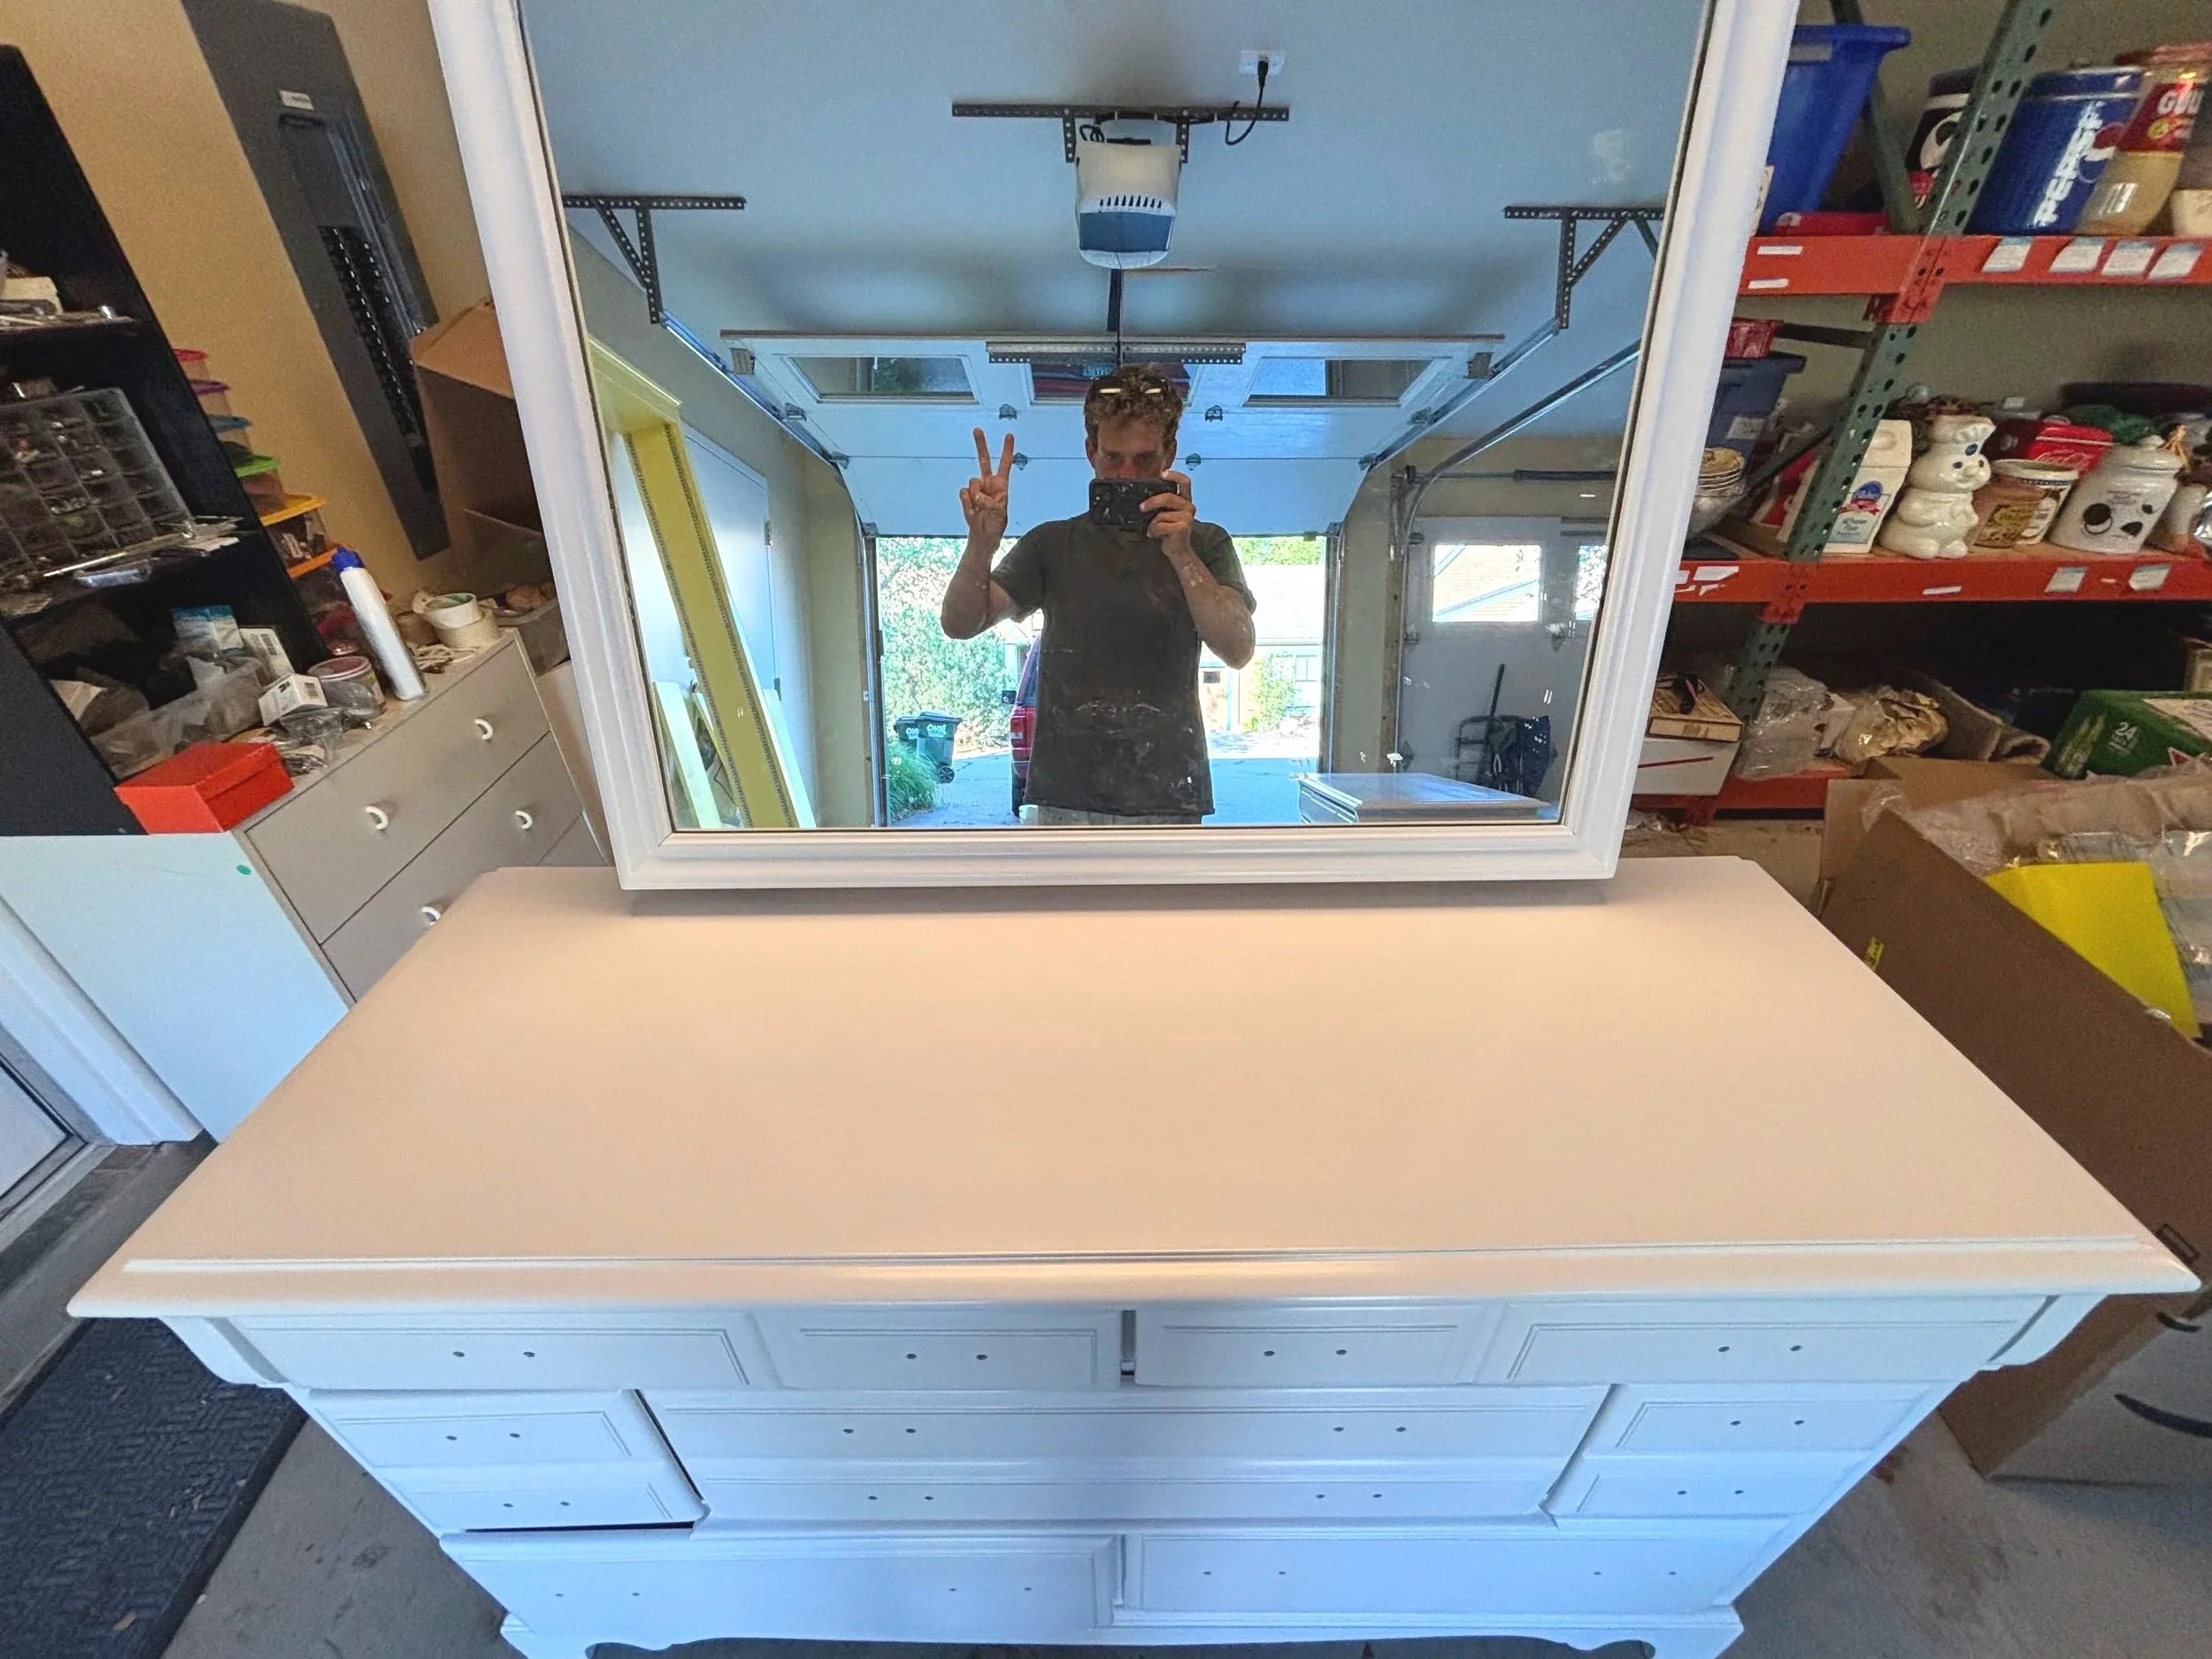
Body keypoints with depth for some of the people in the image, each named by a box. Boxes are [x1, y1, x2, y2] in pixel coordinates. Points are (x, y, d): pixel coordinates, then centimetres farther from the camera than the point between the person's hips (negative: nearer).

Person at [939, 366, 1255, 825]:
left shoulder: (1205, 545, 8)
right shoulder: (1053, 545, 12)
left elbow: (1238, 650, -6)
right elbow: (960, 623, 4)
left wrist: (1181, 554, -20)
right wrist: (982, 542, -17)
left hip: (1168, 804, 0)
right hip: (1066, 800, 1)